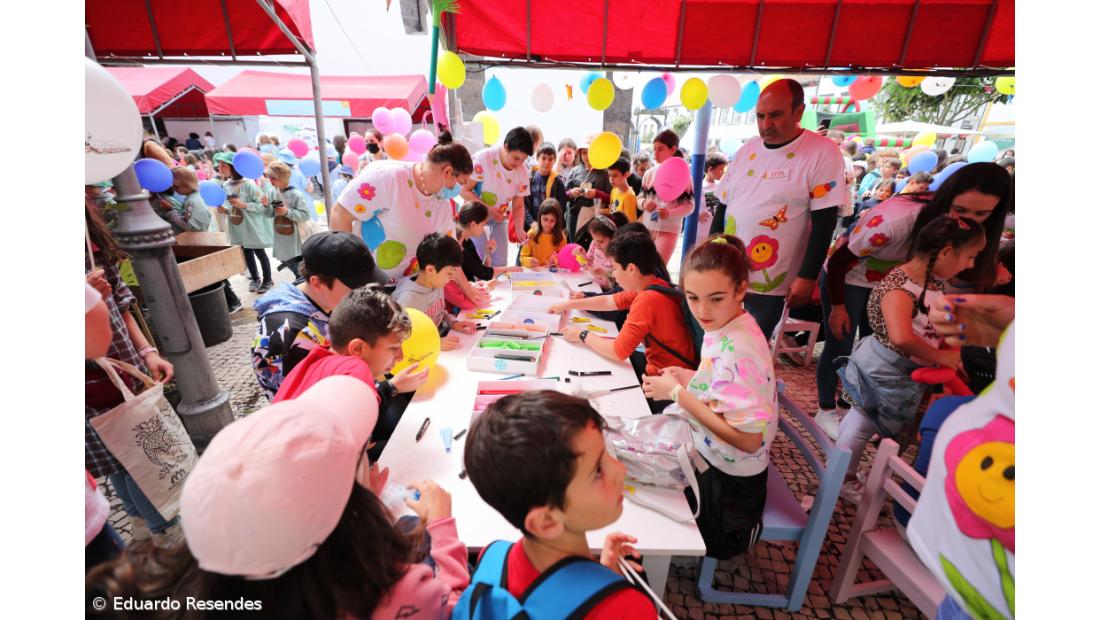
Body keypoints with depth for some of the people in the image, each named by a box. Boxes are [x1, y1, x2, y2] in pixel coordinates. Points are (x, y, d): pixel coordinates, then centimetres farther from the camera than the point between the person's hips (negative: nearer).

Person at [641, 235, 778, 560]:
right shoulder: (727, 327, -5)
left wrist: (678, 393, -25)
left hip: (724, 484, -8)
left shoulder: (735, 350, -31)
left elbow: (748, 438, -30)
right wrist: (691, 379, -4)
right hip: (709, 456, 8)